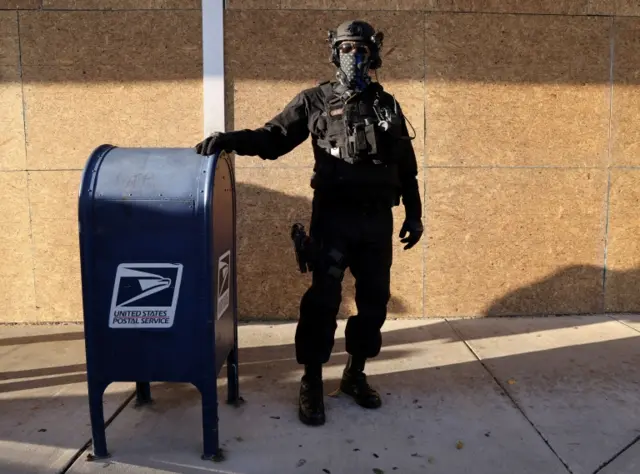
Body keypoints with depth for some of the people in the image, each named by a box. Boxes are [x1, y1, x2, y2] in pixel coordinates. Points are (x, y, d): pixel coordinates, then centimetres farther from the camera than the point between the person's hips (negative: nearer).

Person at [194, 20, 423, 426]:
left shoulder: (387, 105, 12)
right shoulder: (316, 100, 3)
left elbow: (406, 165, 15)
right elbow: (273, 138, -2)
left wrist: (414, 213, 12)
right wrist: (230, 139, -19)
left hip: (377, 219, 4)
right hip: (333, 217, -3)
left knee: (374, 300, 8)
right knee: (323, 301, -5)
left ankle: (355, 375, 26)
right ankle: (312, 385, 10)